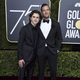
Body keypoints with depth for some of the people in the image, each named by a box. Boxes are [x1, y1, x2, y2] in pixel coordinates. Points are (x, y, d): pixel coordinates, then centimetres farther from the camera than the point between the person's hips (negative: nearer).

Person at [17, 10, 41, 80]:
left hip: (33, 55, 6)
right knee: (22, 74, 4)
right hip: (25, 55, -5)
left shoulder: (37, 29, 3)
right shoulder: (24, 29, -13)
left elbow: (36, 43, 10)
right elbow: (20, 44, -13)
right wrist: (20, 58, -15)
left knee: (30, 73, 17)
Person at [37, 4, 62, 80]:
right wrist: (36, 49, 5)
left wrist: (57, 49, -1)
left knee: (53, 70, 7)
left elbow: (59, 38, 5)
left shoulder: (56, 24, -1)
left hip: (52, 51, 0)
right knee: (41, 70, 12)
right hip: (40, 51, 1)